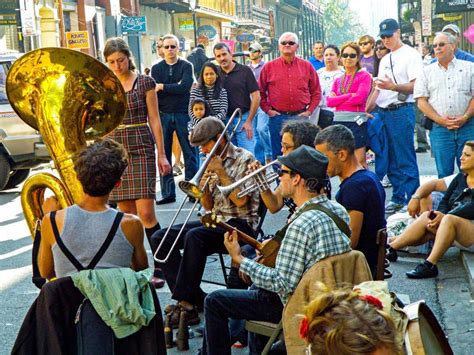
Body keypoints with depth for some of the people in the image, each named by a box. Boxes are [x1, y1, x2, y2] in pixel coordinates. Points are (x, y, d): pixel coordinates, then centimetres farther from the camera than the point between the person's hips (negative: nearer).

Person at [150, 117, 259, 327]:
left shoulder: (244, 159, -4)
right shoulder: (213, 162, 16)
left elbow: (240, 200, -15)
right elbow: (208, 206, 15)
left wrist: (221, 172, -12)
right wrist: (204, 183, -3)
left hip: (240, 224, -8)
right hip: (216, 221, 8)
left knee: (194, 237, -36)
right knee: (159, 238, -8)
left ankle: (187, 304, -31)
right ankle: (194, 298, -15)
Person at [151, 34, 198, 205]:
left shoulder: (186, 66, 3)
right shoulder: (156, 68, 9)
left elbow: (185, 87, -14)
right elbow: (155, 92, -5)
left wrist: (163, 87, -11)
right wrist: (175, 87, -16)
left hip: (183, 114, -2)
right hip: (163, 115, 2)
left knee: (190, 152, 0)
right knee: (164, 154, 3)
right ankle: (168, 193, 9)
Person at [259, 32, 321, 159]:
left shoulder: (307, 66, 6)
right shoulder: (269, 67, 4)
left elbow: (316, 92, 10)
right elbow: (260, 92, 7)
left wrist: (309, 111, 1)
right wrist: (267, 110, -1)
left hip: (300, 117, 1)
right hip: (277, 117, 0)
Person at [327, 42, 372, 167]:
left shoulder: (364, 76, 0)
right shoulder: (338, 80, 16)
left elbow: (360, 98, -13)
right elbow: (329, 101, 3)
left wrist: (338, 99, -1)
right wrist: (350, 96, -7)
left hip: (356, 121, -5)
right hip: (338, 121, 6)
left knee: (359, 163, -7)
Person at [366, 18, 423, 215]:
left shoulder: (411, 54, -4)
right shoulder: (384, 60, 21)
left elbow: (416, 86, -13)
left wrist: (393, 87, -27)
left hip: (402, 111, -8)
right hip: (383, 113, 8)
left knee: (406, 160, -7)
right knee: (390, 160, 10)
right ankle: (398, 198, 18)